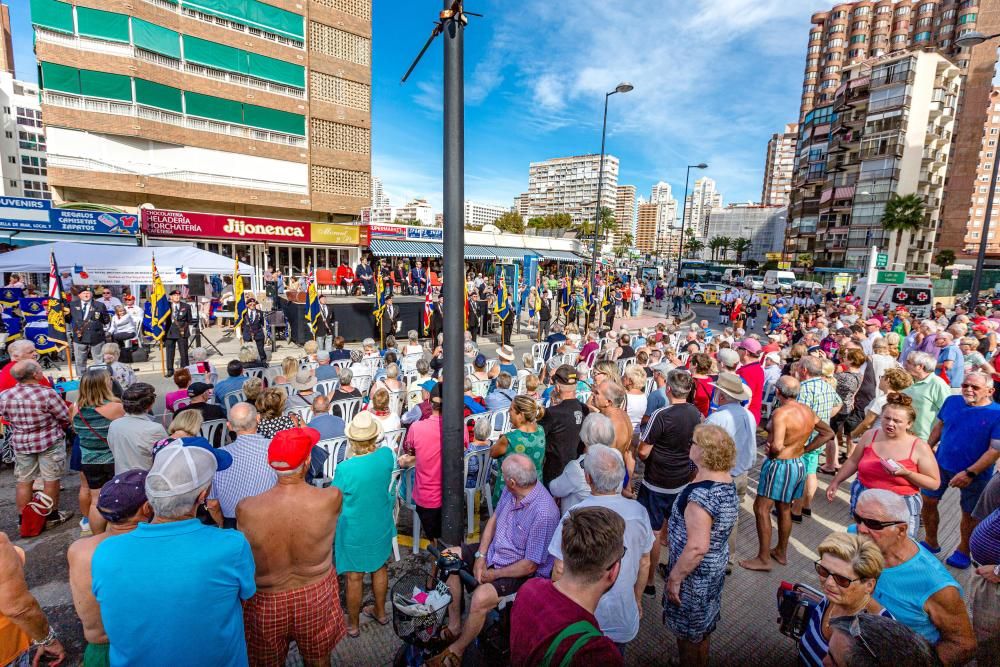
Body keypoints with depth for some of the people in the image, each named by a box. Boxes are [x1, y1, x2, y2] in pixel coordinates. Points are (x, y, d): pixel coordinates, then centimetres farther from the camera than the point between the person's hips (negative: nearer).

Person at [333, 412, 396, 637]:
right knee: (379, 567, 25)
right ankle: (380, 612, 46)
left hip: (355, 530, -4)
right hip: (381, 525, 4)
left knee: (354, 577, 17)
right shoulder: (387, 455, -20)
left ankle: (352, 624, 39)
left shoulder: (345, 468, -30)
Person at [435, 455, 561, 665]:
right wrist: (481, 555, -4)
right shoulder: (510, 490, -10)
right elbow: (494, 519, 6)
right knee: (449, 557, 2)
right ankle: (454, 626, 12)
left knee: (481, 597, -29)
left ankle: (457, 650, 2)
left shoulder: (544, 513, -33)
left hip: (521, 572, -8)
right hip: (494, 551, 8)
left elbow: (530, 565, -25)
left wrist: (493, 574, -14)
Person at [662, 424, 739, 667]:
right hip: (715, 566, 9)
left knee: (688, 632, 15)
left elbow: (697, 547, -32)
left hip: (695, 573, -9)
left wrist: (674, 578, -21)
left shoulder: (701, 493, -33)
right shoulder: (727, 482, -4)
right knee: (701, 626, 28)